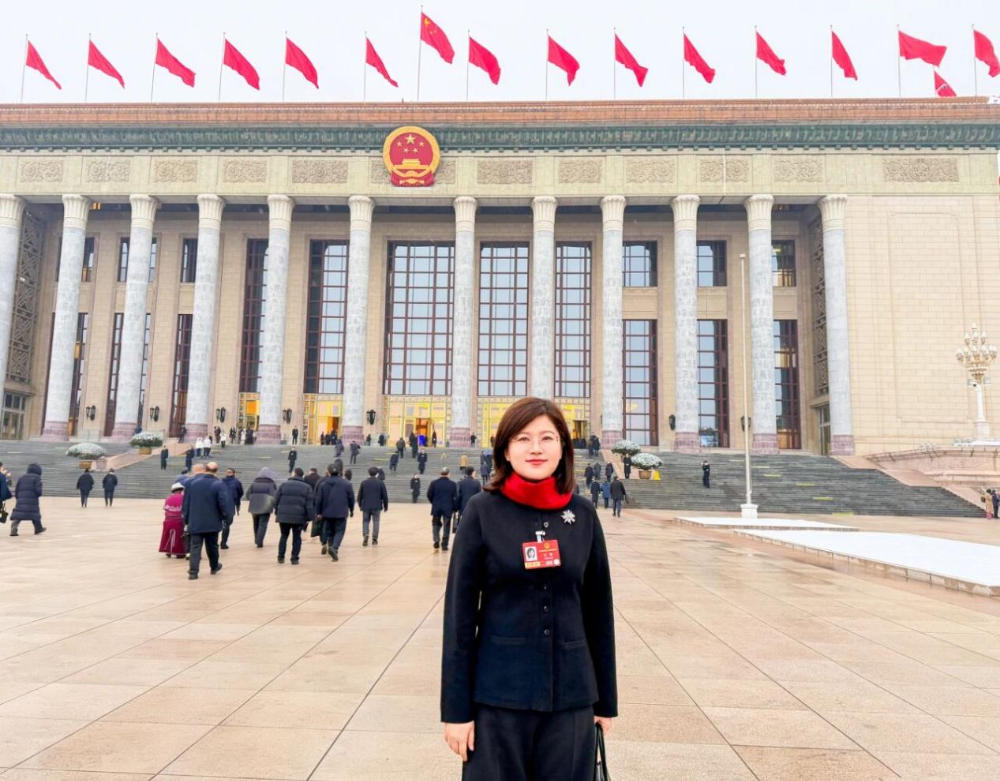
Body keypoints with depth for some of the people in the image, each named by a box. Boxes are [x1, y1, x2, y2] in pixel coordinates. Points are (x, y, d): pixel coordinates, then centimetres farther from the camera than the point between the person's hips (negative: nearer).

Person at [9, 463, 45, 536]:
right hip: (32, 500, -4)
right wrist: (38, 495, 10)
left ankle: (13, 531, -15)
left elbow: (16, 489, 15)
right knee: (35, 513, 12)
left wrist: (17, 497, 23)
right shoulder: (37, 478, 0)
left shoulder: (22, 477, 17)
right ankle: (38, 529, 25)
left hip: (21, 499, 4)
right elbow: (38, 490, -10)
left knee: (17, 515, -1)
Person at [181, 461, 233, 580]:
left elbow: (185, 502, 5)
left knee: (195, 547, 1)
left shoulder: (191, 482, 1)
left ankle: (193, 572, -8)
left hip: (195, 522, 1)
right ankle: (214, 567, 33)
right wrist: (226, 517, 1)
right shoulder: (218, 484, -11)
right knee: (212, 546, 16)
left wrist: (186, 518, 14)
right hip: (212, 522, -1)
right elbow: (224, 503, -13)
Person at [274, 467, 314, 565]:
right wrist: (309, 518, 1)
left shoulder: (284, 484, 4)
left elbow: (276, 500, 5)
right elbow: (310, 505, -3)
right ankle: (295, 558, 6)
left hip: (283, 515, 1)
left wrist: (276, 513, 16)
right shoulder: (307, 487, 2)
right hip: (299, 517, -1)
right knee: (297, 538, 8)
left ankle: (281, 557, 15)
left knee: (284, 536, 15)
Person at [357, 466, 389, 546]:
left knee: (365, 521, 10)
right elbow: (385, 496, -1)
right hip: (377, 506, -1)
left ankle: (365, 534, -13)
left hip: (366, 506, 1)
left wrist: (360, 505, 17)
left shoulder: (364, 482, 2)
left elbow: (360, 495, 5)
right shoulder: (381, 483, -3)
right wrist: (385, 506, 8)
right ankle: (374, 539, 8)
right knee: (375, 522, 7)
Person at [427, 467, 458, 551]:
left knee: (436, 524, 17)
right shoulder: (453, 484, -5)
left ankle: (436, 540, -1)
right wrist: (455, 508, 3)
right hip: (448, 508, -1)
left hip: (436, 507, 1)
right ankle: (444, 544, 8)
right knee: (446, 526, 9)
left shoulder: (434, 483, -3)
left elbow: (429, 495, -3)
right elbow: (456, 497, -6)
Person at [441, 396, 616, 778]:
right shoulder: (483, 511, -8)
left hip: (571, 694, 2)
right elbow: (459, 609, -7)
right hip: (498, 692, -2)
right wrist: (456, 706, -7)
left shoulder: (582, 514, -1)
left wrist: (605, 699, 8)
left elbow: (598, 608, 5)